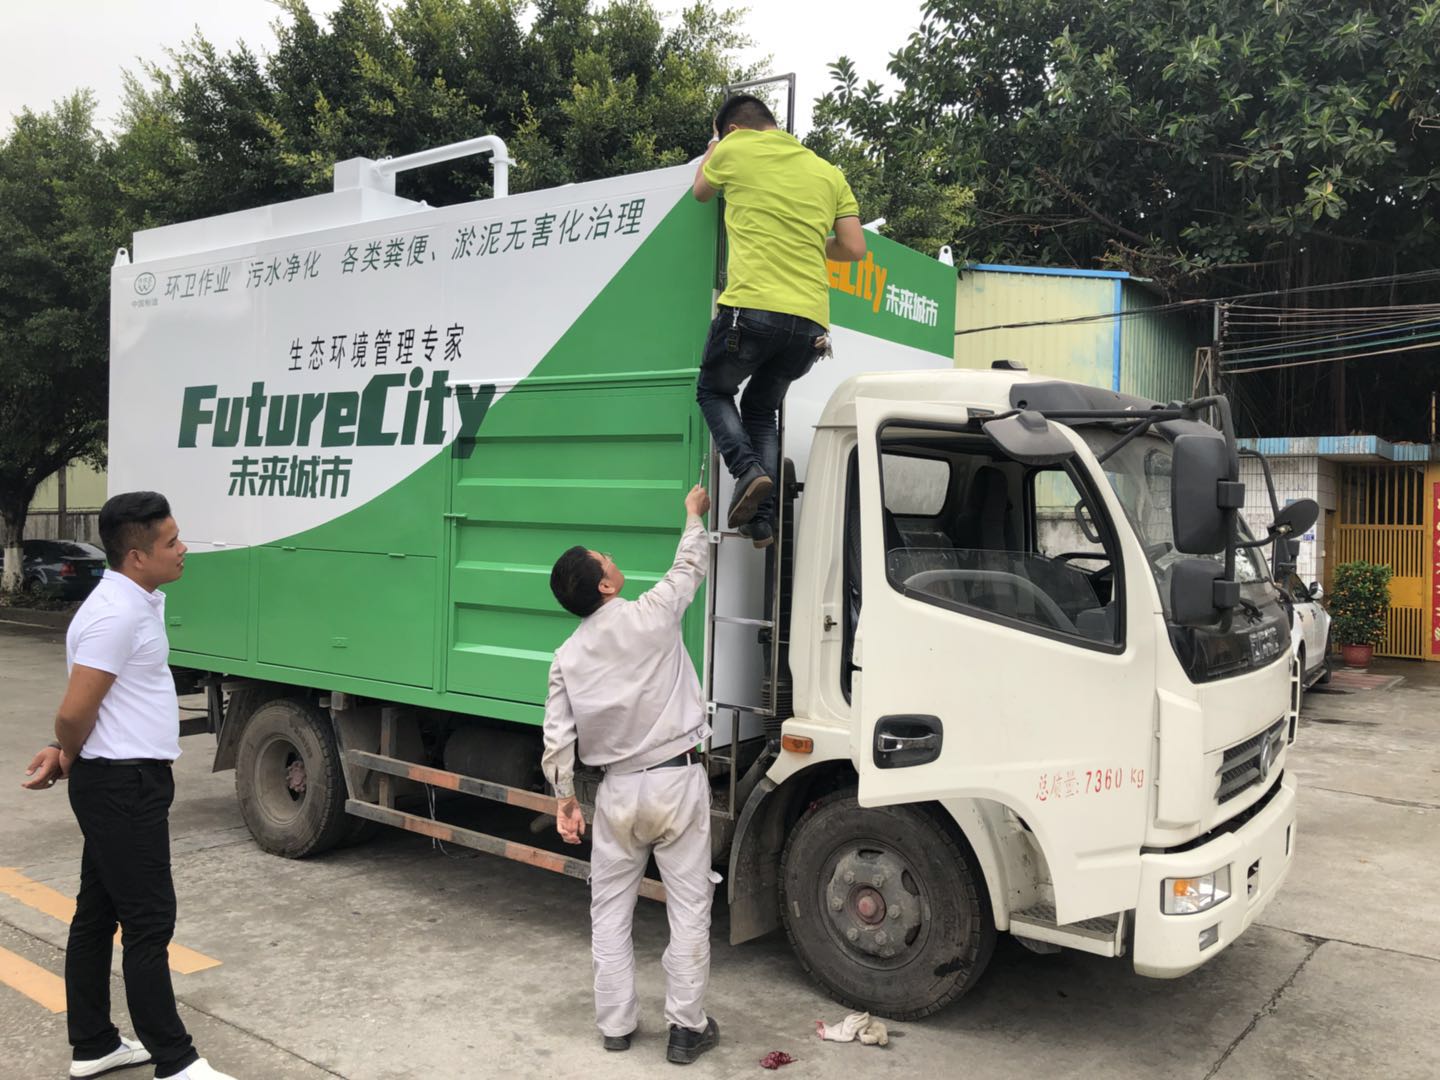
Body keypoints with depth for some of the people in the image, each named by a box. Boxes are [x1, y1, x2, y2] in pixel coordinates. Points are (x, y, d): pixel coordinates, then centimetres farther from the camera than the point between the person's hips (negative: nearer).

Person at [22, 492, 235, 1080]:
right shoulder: (116, 614, -22)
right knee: (149, 922, -3)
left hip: (120, 784, 10)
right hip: (123, 786, -10)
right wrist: (68, 759, -1)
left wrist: (68, 754, 4)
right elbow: (74, 712, -21)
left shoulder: (141, 602, 11)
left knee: (97, 915, 17)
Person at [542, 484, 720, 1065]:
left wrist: (564, 797, 12)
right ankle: (687, 1027, 13)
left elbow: (558, 737, 0)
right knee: (688, 909, 6)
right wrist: (694, 514, 23)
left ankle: (616, 1024, 23)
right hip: (676, 781, -3)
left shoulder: (568, 656, 0)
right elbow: (690, 568, 7)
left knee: (610, 911, 16)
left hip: (618, 789, 3)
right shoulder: (651, 615, -10)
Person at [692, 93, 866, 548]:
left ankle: (747, 470, -5)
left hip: (751, 306, -4)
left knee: (713, 391, 21)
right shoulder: (828, 172, 17)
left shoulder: (736, 148, 7)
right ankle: (762, 520, 10)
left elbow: (701, 191, 27)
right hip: (810, 319, 5)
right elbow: (854, 248, 12)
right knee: (762, 408, 23)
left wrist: (711, 155, 48)